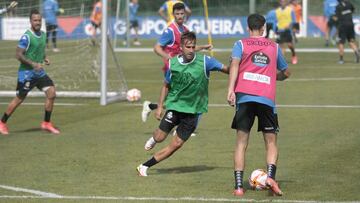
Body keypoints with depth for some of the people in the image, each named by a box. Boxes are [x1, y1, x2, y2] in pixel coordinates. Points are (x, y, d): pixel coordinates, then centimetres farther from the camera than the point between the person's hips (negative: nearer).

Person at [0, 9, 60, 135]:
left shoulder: (43, 34, 7)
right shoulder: (26, 37, -17)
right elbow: (18, 55, -18)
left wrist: (45, 58, 4)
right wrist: (33, 64, -24)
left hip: (39, 72, 7)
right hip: (26, 72, -7)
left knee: (51, 93, -5)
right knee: (19, 99, 0)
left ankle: (46, 124, 7)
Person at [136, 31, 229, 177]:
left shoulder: (204, 61, -12)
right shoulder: (173, 63, -4)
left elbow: (227, 69, -9)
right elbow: (166, 85, 10)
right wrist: (160, 106, 6)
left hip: (193, 110, -1)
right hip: (174, 105, 1)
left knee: (176, 144, -4)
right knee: (160, 137, -7)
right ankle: (153, 138, 33)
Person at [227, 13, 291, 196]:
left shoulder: (241, 45, 11)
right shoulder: (274, 47, 17)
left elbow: (234, 64, -8)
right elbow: (285, 73, 27)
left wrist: (230, 90, -17)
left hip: (244, 97, 0)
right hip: (267, 99, 0)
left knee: (241, 143, 6)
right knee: (271, 142, 10)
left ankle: (238, 186, -3)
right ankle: (270, 176, -15)